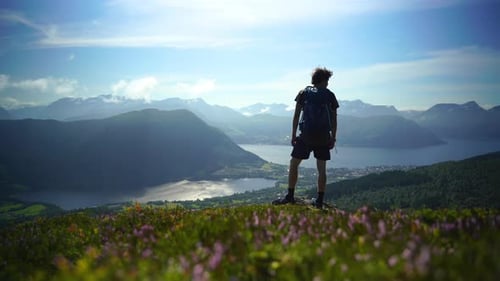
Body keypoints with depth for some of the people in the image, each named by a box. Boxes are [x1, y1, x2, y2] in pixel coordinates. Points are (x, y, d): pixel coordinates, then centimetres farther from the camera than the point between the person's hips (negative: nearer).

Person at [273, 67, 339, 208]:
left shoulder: (304, 93, 4)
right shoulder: (330, 96, 6)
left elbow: (296, 116, 0)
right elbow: (334, 120, 4)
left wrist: (293, 135, 3)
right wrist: (333, 138, 8)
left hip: (306, 136, -1)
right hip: (323, 137, 2)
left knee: (293, 164, 9)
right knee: (321, 169, 7)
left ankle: (290, 196, 5)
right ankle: (319, 201, 8)